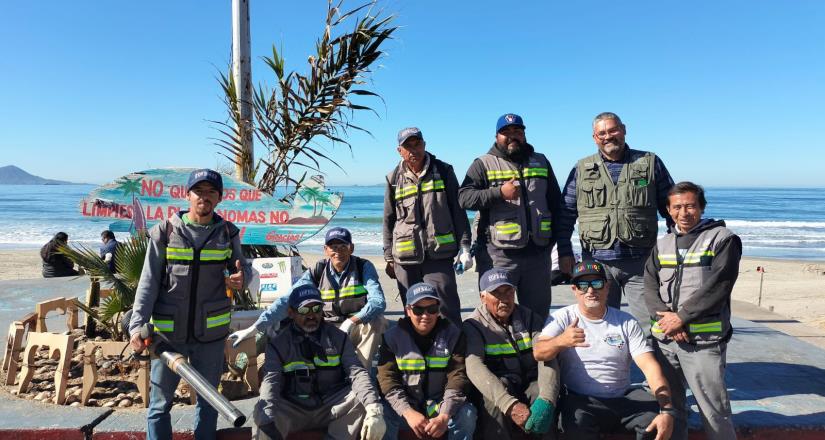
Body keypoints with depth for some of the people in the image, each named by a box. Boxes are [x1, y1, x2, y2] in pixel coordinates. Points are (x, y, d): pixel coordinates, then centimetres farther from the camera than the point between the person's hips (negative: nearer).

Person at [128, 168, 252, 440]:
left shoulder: (227, 233, 1)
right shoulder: (165, 231, -3)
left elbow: (243, 267, 9)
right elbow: (148, 283, -5)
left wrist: (242, 278, -15)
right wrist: (137, 325, -15)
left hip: (211, 333, 1)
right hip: (167, 332, -1)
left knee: (208, 400, 15)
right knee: (160, 403, 10)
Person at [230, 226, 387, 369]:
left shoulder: (364, 267, -12)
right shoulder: (317, 272, -8)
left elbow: (378, 301, -26)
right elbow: (287, 300, -16)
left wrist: (350, 322, -40)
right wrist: (254, 328, -26)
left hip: (357, 329, -1)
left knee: (377, 321, -33)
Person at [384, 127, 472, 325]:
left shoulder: (443, 171, 7)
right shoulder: (394, 179, 10)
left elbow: (458, 211, 6)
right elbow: (388, 220, 14)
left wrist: (464, 246, -1)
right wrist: (389, 258, 10)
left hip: (440, 255, -2)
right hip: (405, 258, 2)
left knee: (448, 312, -3)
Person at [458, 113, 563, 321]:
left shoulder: (541, 162, 15)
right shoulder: (484, 164, 2)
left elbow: (556, 203, 17)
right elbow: (464, 198, -10)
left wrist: (557, 240, 11)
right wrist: (499, 192, -20)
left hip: (539, 253, 4)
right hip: (501, 255, -4)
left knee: (538, 310, 13)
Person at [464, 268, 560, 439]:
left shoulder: (529, 317, 3)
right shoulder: (473, 325, -5)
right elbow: (474, 366, -23)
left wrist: (546, 400, -31)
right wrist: (510, 405, -37)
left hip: (531, 385, 3)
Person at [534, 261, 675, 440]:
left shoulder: (626, 322, 4)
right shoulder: (562, 318, -1)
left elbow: (650, 366, -5)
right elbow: (538, 353, -17)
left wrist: (667, 411, -21)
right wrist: (560, 341, -40)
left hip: (623, 397, 3)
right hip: (579, 400, -2)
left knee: (656, 416, -24)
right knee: (577, 422, -33)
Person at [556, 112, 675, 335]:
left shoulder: (650, 163, 6)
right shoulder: (582, 170, 7)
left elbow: (671, 207, 10)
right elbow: (566, 213, 8)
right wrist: (564, 252, 3)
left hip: (641, 261, 0)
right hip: (597, 261, 1)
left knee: (650, 324, 3)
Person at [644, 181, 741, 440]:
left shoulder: (722, 239, 0)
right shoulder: (662, 245, 16)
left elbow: (716, 287, -11)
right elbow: (649, 286, 6)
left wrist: (681, 317, -13)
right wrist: (664, 317, -10)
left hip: (704, 340, -5)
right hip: (664, 338, 5)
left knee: (714, 409, -1)